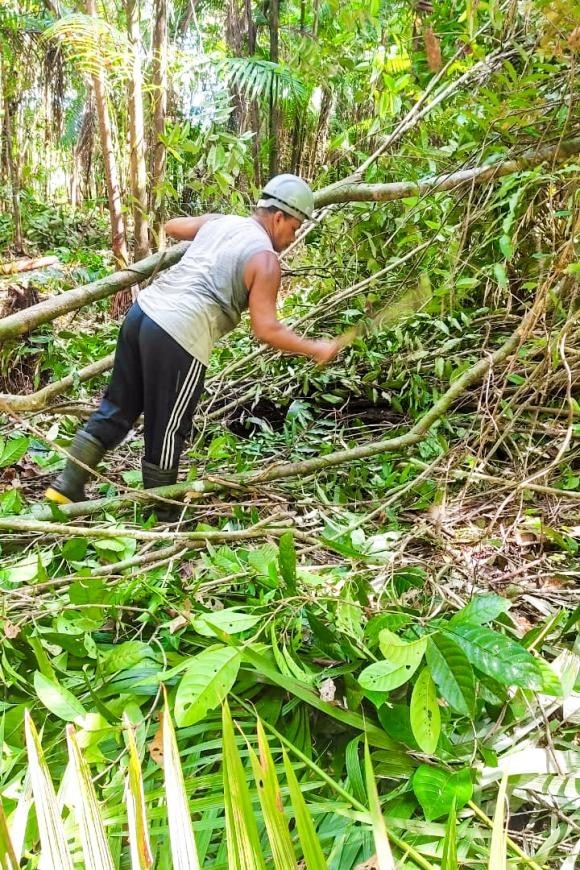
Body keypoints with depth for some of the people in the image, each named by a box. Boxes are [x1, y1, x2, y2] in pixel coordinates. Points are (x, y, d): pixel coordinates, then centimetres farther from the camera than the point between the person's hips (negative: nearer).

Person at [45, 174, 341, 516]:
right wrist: (315, 349, 2)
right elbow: (266, 330, -8)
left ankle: (68, 486, 22)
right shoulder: (265, 260, -3)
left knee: (117, 408, 18)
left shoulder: (218, 221, 18)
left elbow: (172, 226, 37)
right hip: (179, 334, -8)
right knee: (167, 432, 7)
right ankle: (163, 514, 23)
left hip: (144, 309, 8)